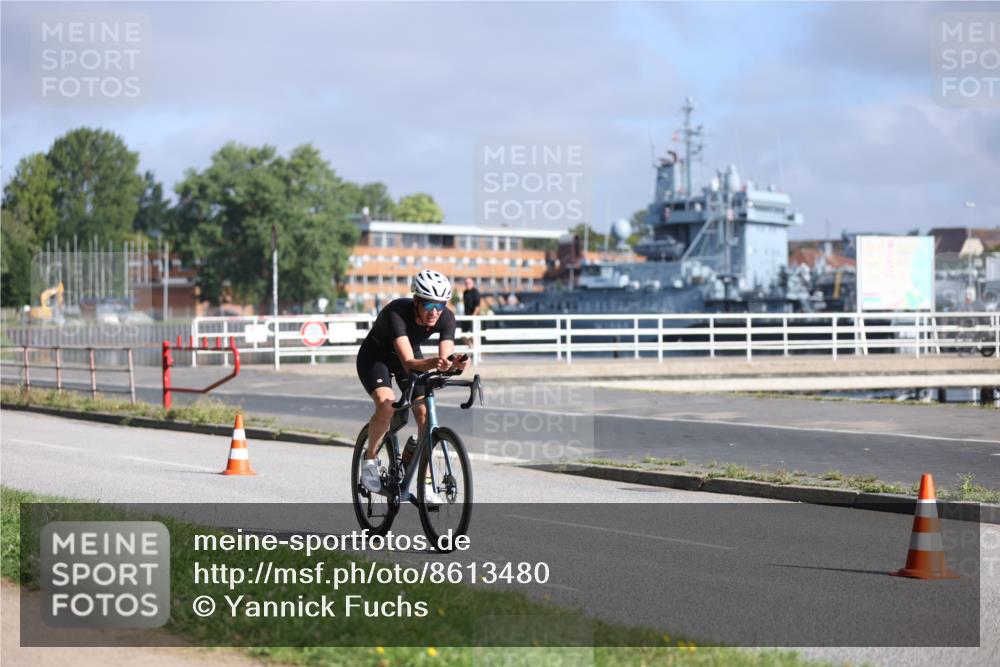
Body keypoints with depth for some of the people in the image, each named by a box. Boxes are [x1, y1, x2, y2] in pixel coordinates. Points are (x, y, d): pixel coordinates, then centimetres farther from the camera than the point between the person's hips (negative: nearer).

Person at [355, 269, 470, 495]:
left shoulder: (446, 318, -23)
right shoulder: (397, 312, -37)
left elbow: (445, 361, -28)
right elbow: (408, 362, -45)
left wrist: (456, 365, -50)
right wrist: (433, 363, -63)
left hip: (411, 355, 4)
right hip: (375, 357, -4)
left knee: (425, 413, -14)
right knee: (387, 406, -30)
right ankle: (369, 459, -4)